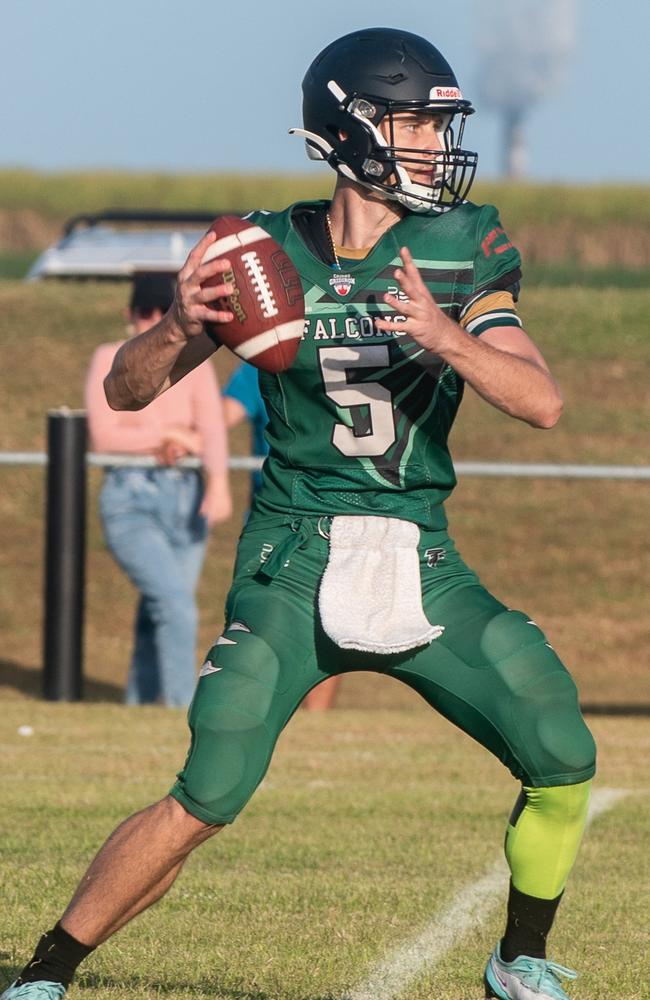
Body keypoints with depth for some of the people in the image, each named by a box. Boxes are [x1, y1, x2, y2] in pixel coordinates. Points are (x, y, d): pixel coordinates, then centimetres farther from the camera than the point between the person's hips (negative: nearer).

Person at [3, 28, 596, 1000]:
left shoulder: (464, 248, 0)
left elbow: (542, 400, -11)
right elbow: (127, 391, -1)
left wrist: (446, 338, -29)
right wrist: (179, 327, -22)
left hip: (422, 563, 3)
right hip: (295, 562, -3)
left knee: (563, 762, -5)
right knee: (208, 798, -15)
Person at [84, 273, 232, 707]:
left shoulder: (195, 366, 6)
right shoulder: (110, 361, 1)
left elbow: (212, 428, -9)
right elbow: (104, 435, -7)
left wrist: (219, 482, -26)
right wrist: (172, 435, -7)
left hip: (186, 499, 3)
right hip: (131, 500, -3)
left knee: (157, 618, 6)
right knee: (177, 605, -19)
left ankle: (139, 706, 19)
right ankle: (184, 713, -20)